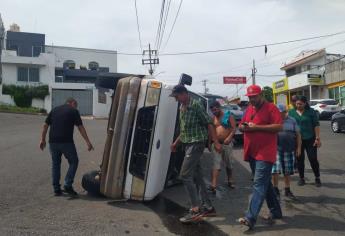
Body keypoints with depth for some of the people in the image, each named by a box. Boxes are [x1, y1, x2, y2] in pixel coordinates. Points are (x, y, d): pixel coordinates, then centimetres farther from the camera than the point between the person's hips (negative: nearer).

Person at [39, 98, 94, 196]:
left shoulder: (54, 110, 17)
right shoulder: (73, 111, 4)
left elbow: (45, 125, 14)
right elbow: (80, 128, -2)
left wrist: (43, 140, 19)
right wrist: (88, 142, -2)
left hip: (53, 142, 5)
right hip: (66, 142, -5)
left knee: (55, 164, 16)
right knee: (73, 162, 11)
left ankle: (56, 189, 18)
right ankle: (68, 185, 3)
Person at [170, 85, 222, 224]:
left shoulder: (195, 105, -11)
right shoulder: (181, 108, 15)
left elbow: (208, 124, -13)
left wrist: (216, 142, -17)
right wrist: (176, 143, 22)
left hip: (196, 143, -9)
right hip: (188, 144, 9)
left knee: (185, 175, -12)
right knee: (196, 176, 10)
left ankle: (196, 210, -7)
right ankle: (208, 207, 19)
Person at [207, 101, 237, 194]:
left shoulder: (228, 116, -2)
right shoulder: (213, 118, 10)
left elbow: (234, 128, -8)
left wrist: (229, 137, -23)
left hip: (227, 144, -2)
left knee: (229, 163, 12)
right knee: (216, 164, -6)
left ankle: (230, 181, 32)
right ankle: (213, 185, -14)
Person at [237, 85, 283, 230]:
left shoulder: (271, 108, -7)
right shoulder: (249, 109, 15)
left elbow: (279, 126, -16)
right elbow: (240, 126, 21)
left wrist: (257, 127, -19)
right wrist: (244, 127, -4)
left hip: (265, 153, -8)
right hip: (251, 152, 8)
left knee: (259, 184, -11)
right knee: (265, 183, 16)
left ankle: (250, 218, -13)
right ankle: (275, 211, 30)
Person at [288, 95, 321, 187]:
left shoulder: (311, 111, -2)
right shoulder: (291, 112, 3)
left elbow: (316, 125, -3)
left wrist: (317, 138, -9)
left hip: (310, 139, -2)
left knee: (313, 159, 1)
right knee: (299, 159, 7)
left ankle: (317, 178, 17)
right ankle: (301, 178, 20)